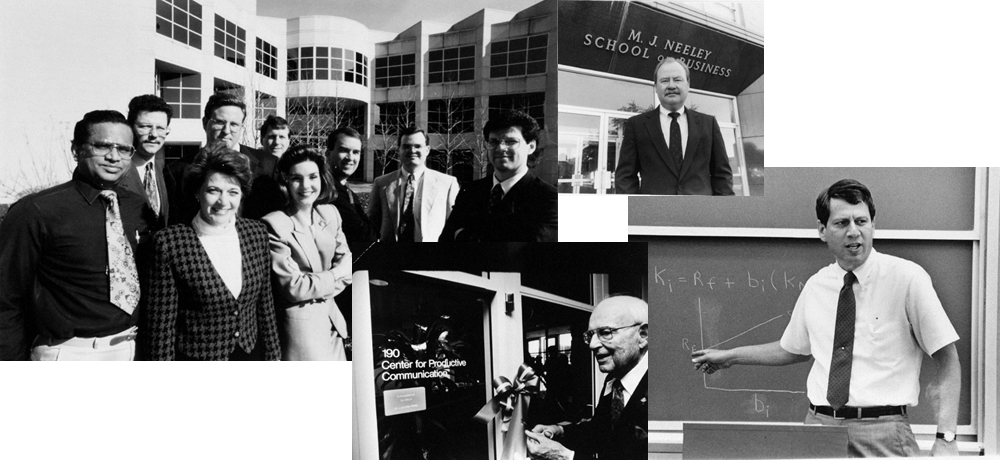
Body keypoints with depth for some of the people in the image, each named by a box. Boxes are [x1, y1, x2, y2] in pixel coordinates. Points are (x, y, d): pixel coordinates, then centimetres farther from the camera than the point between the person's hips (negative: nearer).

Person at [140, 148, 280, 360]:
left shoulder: (257, 233, -1)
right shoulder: (170, 242, -14)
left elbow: (265, 304, 6)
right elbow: (161, 322, -12)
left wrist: (272, 357, 6)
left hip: (251, 355, 4)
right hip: (196, 358, -4)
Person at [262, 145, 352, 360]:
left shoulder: (330, 214, 5)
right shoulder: (274, 225, -16)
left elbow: (348, 264, 3)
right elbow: (294, 287, -18)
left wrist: (318, 287, -14)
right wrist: (336, 274, -8)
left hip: (332, 319, 6)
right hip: (298, 323, -6)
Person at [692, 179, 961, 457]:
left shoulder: (907, 277, -5)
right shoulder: (815, 286, 8)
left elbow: (947, 360, -5)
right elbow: (794, 348, 24)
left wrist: (945, 439, -13)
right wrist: (730, 356, 22)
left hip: (882, 433, -3)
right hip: (819, 423, 4)